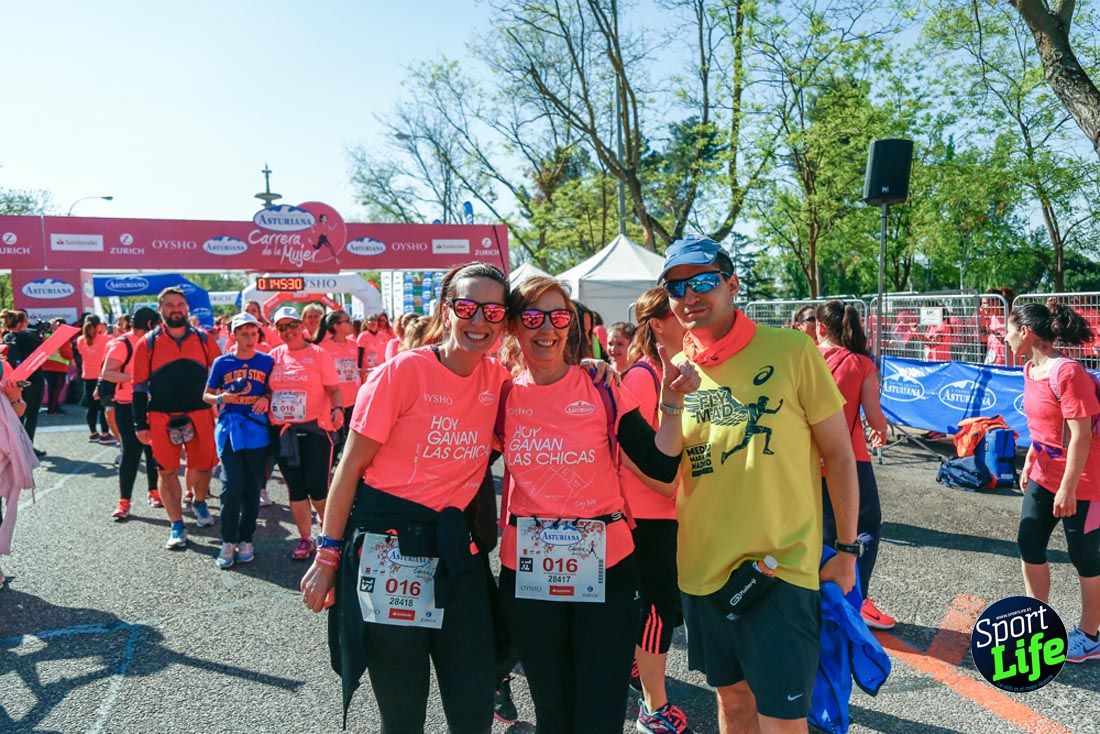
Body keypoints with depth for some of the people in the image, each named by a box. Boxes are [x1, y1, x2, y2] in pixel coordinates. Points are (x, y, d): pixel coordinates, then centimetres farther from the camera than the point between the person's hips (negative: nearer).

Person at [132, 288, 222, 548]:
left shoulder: (203, 339, 5)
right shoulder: (147, 343, 2)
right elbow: (139, 387, 4)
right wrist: (140, 424, 1)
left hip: (200, 415, 1)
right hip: (162, 418, -1)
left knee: (203, 466, 8)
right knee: (167, 471, 3)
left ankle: (199, 503, 39)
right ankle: (177, 527, 14)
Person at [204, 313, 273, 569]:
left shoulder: (267, 361, 5)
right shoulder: (222, 362, 5)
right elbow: (207, 395, 11)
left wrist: (266, 399, -9)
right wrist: (220, 398, -10)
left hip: (257, 428, 1)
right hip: (230, 427, -1)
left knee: (252, 488, 5)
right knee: (232, 486, -8)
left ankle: (246, 540, 18)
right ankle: (228, 542, 4)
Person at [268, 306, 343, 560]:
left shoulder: (318, 353, -2)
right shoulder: (274, 355, 9)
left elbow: (333, 389, -4)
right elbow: (266, 389, 15)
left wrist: (337, 408, -21)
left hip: (314, 427, -4)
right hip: (282, 430, 4)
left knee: (317, 487, -5)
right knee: (295, 488, 11)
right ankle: (305, 539, 23)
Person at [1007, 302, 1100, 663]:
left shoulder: (1068, 372, -23)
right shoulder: (1031, 369, 4)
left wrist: (1068, 489, -22)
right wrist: (1029, 463, 19)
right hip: (1044, 475, 9)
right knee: (1029, 544, 12)